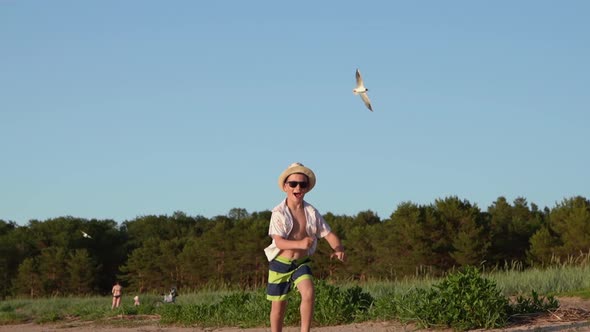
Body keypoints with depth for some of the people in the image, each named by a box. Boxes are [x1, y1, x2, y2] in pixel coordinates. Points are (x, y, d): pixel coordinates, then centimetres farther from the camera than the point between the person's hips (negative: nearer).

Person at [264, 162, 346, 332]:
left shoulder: (312, 212, -4)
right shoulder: (279, 213, -13)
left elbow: (329, 234, -4)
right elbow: (278, 242, -24)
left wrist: (338, 249, -27)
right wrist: (300, 244, -43)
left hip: (302, 262, 2)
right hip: (280, 263, -2)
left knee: (309, 293, -24)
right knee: (278, 306, 6)